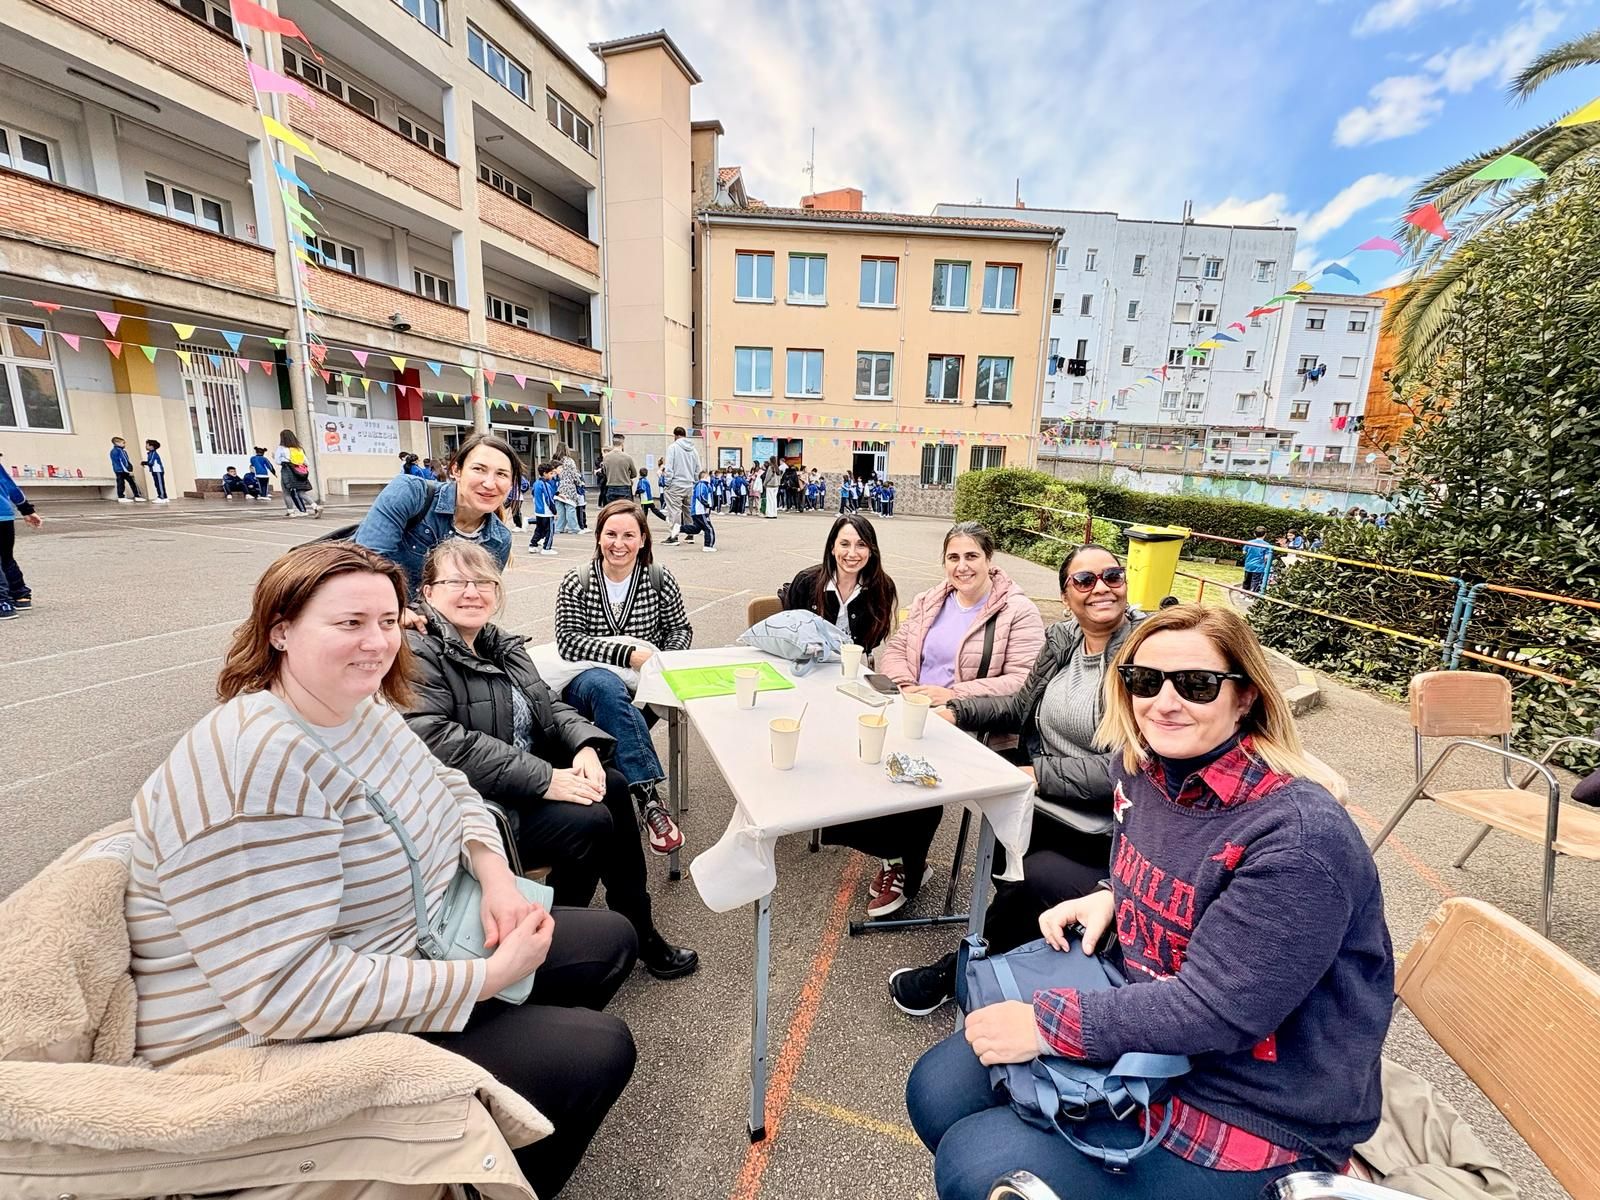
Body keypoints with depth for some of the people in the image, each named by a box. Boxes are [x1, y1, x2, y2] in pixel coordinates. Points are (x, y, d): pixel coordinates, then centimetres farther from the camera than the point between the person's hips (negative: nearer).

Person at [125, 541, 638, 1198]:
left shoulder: (362, 707, -2)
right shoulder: (255, 766, -30)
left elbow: (448, 787, 10)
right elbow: (283, 991, -32)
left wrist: (496, 874, -9)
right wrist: (486, 978, -25)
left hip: (400, 959, 9)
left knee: (611, 940, 11)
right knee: (598, 1050, -11)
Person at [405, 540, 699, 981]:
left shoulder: (501, 645, 12)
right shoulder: (416, 652, -14)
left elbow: (548, 706, 12)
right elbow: (440, 743, -26)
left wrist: (585, 745, -10)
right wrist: (546, 779, -29)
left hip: (530, 777, 8)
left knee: (612, 785, -9)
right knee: (588, 822, -21)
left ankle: (639, 931, 5)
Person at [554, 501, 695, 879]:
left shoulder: (659, 579, 4)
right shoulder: (575, 584, 0)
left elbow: (681, 628, 13)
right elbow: (568, 641, -9)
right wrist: (626, 654, -21)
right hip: (585, 682, -1)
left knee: (610, 697, -34)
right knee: (605, 685, -37)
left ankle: (646, 800, -33)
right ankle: (650, 799, -43)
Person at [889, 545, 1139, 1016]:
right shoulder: (1061, 639, 4)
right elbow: (1023, 705, 15)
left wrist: (1038, 774, -18)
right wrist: (955, 710, 3)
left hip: (1100, 832, -5)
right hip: (1042, 806, 5)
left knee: (1023, 883, -17)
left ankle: (959, 970, 9)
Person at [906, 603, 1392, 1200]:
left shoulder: (1299, 839, -28)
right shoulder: (1141, 769, -5)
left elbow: (1213, 1011, -27)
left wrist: (1045, 1023, -24)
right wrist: (1108, 897, -3)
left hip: (1258, 1120, -6)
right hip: (1148, 1024, 7)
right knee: (937, 1088, 4)